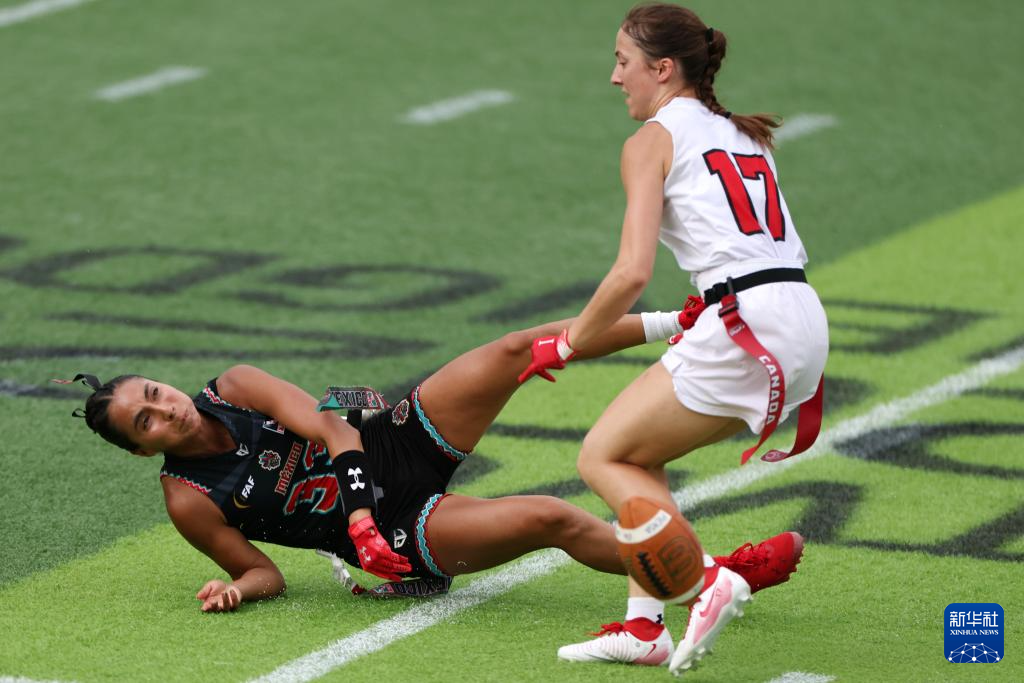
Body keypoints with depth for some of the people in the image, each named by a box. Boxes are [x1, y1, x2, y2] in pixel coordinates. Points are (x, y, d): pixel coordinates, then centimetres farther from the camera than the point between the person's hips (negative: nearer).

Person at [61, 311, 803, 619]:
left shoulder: (234, 389, -3)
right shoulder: (190, 501, -10)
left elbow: (329, 427, -12)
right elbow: (264, 572, -4)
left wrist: (358, 508, -27)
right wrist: (235, 590, -28)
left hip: (395, 443, 4)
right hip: (396, 536, -4)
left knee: (521, 349, -14)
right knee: (552, 518, -22)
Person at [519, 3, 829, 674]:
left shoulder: (653, 140, 1)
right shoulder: (745, 135, 24)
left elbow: (632, 273, -8)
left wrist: (564, 346, 3)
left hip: (746, 324, -8)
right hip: (805, 320, 8)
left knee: (603, 456, 7)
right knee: (638, 456, 20)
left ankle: (709, 580, -11)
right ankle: (645, 627, 11)